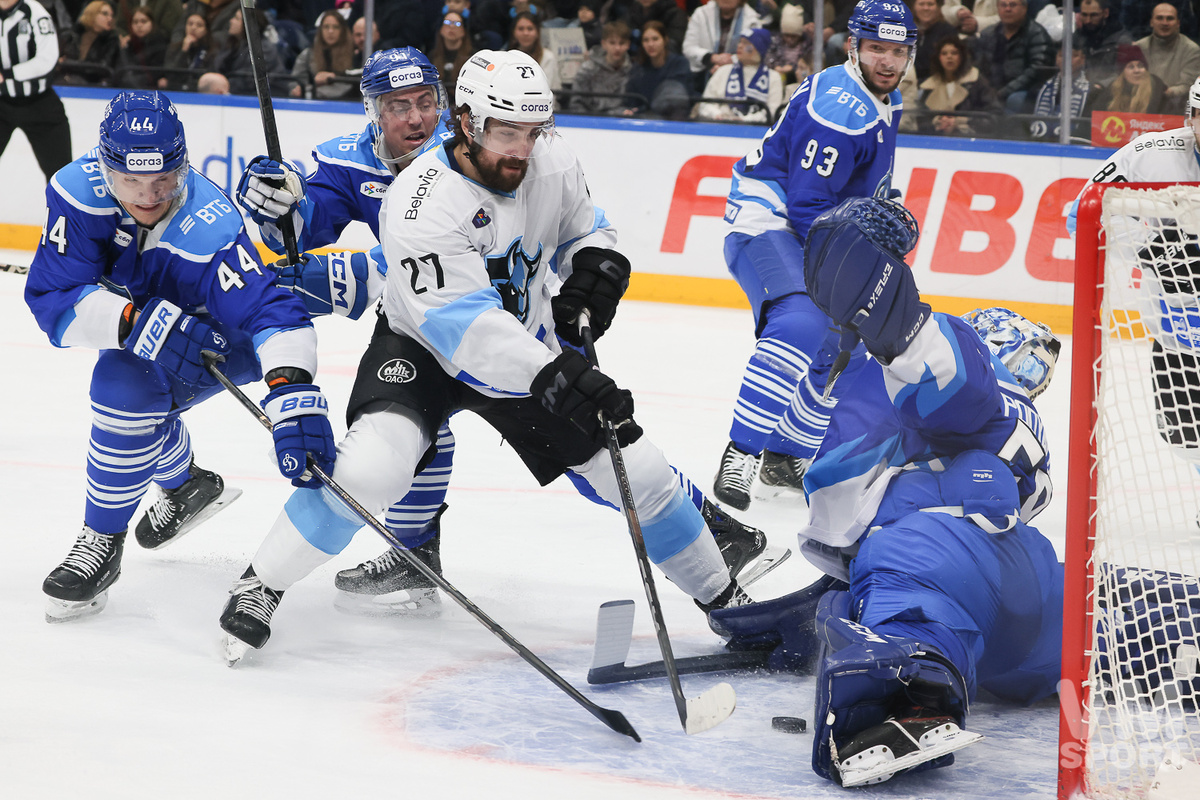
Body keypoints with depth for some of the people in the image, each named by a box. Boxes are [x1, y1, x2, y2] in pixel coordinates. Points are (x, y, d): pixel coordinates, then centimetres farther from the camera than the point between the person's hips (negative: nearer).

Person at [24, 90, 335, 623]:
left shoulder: (208, 230, -39)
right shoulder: (78, 192, -27)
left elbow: (273, 313, -47)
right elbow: (51, 298, -28)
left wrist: (293, 396, -64)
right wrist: (138, 321, -44)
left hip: (221, 336, -6)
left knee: (127, 383, -26)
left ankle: (102, 541, -9)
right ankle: (187, 485, 46)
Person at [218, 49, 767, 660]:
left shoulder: (552, 163, -12)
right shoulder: (421, 203, -31)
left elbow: (583, 228, 10)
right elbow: (465, 325, -38)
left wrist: (595, 266, -15)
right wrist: (551, 377, -49)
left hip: (532, 348, 5)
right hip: (423, 349, -5)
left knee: (636, 470, 1)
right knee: (374, 464, -29)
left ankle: (722, 593, 23)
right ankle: (260, 586, -11)